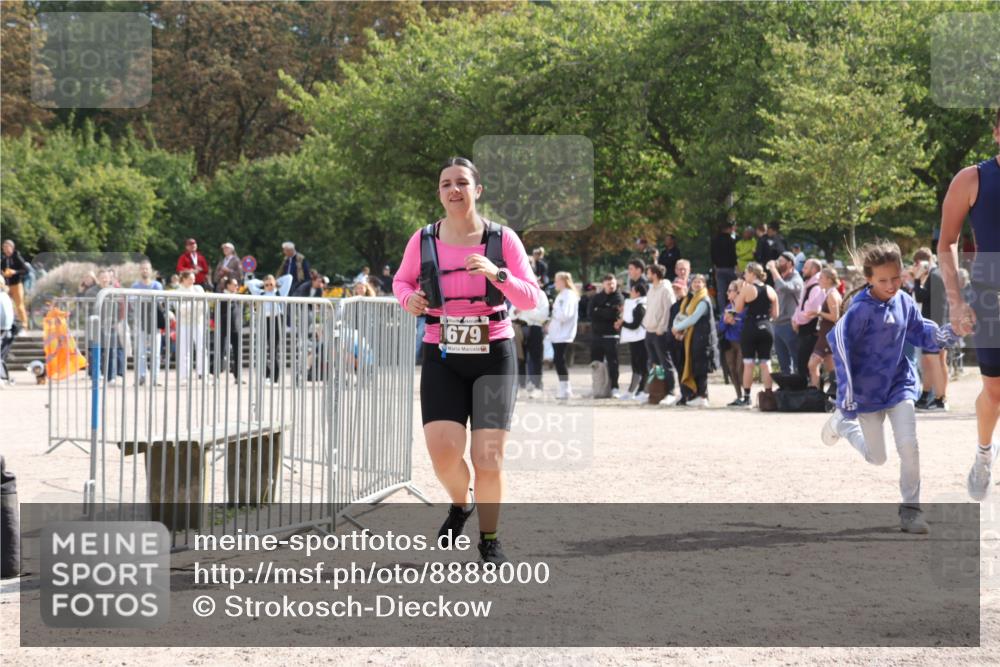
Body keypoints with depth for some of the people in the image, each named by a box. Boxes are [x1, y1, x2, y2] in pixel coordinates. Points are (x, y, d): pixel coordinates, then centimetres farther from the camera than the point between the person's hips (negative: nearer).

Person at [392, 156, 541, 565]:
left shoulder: (503, 239, -5)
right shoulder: (423, 240, -1)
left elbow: (532, 299, -8)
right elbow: (401, 281, 17)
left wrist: (496, 274, -25)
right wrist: (409, 298, -6)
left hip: (493, 355, -1)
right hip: (442, 358, 1)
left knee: (489, 459, -6)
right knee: (443, 452, -15)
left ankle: (489, 540, 16)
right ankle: (460, 503, 20)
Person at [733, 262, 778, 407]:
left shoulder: (747, 289, -8)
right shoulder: (770, 290, 6)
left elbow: (738, 309, -2)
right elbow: (775, 314, 8)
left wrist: (741, 291, 4)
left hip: (750, 328, -4)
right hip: (766, 328, 4)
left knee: (748, 364, 1)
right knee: (765, 363, 7)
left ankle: (746, 398, 1)